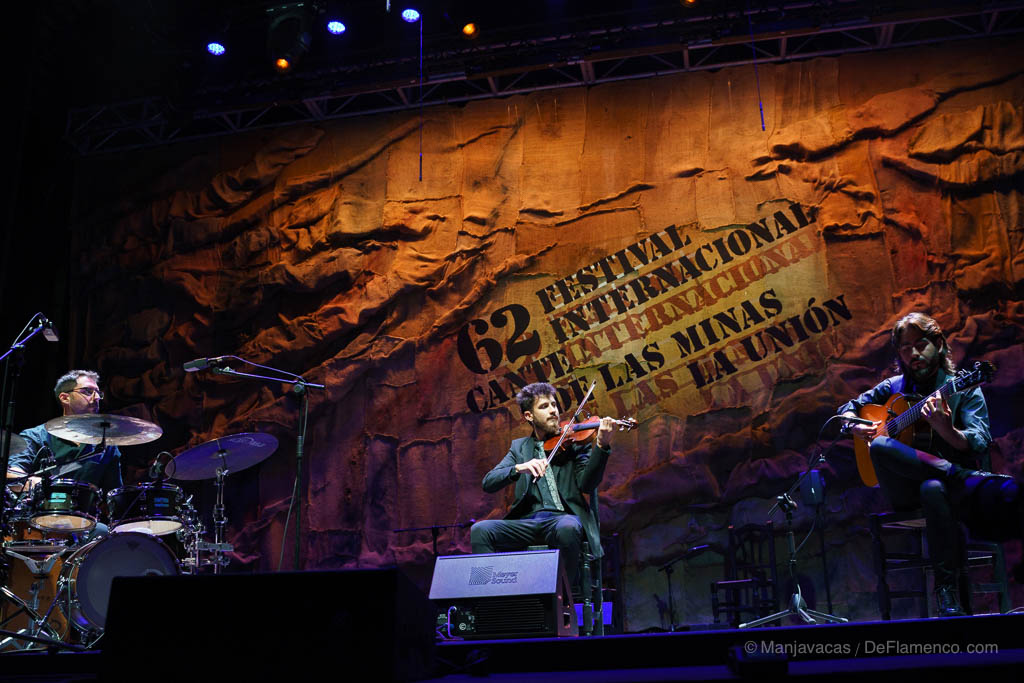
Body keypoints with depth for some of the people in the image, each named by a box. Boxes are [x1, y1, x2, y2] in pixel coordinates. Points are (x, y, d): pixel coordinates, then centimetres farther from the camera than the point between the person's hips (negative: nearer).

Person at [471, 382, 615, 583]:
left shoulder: (573, 442, 13)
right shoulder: (519, 447, 19)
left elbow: (587, 484, -2)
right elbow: (488, 483, 6)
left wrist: (601, 445, -17)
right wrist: (519, 468, -14)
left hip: (564, 516, -2)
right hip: (527, 520, 2)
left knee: (568, 528, -38)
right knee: (480, 530, -24)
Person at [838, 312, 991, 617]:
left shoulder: (963, 389, 4)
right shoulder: (894, 387, 14)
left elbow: (979, 446, -9)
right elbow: (847, 410, 23)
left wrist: (945, 429, -31)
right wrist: (856, 427, -2)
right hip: (905, 489, 2)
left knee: (933, 489, -41)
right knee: (880, 445, -31)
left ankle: (947, 586, -30)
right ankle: (963, 476, -27)